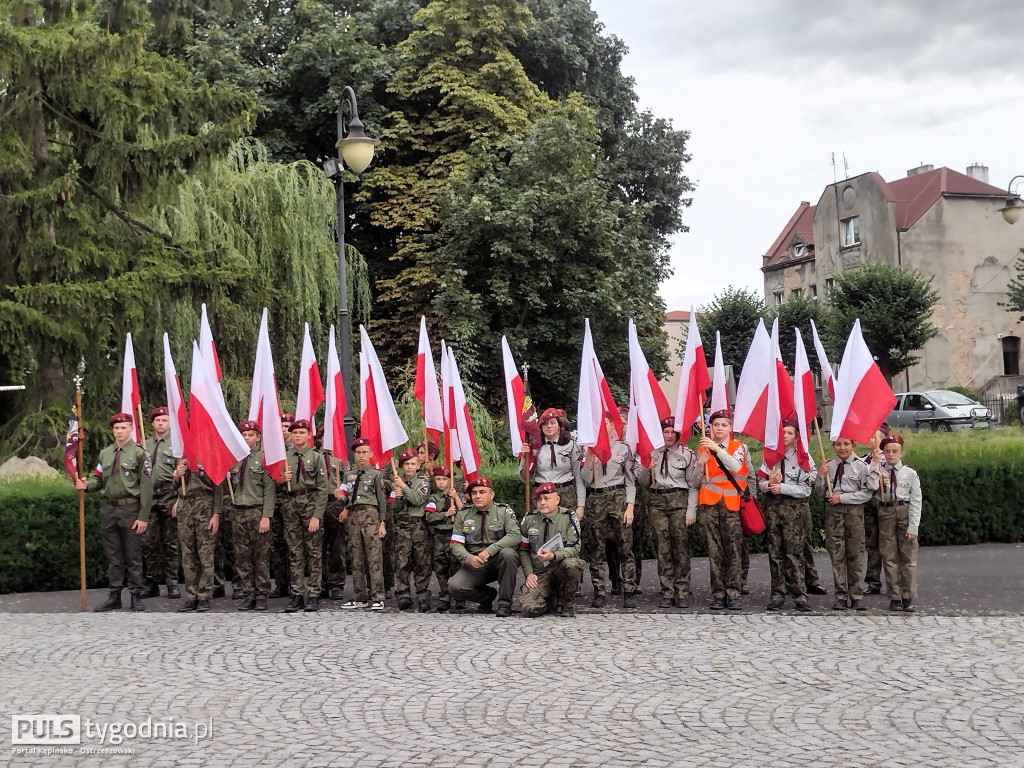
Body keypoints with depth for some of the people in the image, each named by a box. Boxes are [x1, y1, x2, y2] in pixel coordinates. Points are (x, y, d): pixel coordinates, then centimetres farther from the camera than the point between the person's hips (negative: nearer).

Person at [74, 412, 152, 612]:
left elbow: (146, 487, -9)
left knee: (133, 556, 2)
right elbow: (98, 479, 14)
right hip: (108, 508, 5)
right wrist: (86, 485, -11)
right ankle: (114, 595, 19)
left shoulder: (139, 453, -5)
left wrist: (143, 517, -13)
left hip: (130, 508, -5)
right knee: (113, 556, 11)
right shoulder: (105, 453, 11)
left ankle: (136, 596, 10)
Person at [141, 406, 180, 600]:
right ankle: (152, 583, 11)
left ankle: (172, 583, 7)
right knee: (149, 542, 3)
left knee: (170, 543, 2)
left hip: (169, 497, -3)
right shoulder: (145, 444, 14)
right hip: (149, 497, 3)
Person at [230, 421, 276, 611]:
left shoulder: (264, 458, -2)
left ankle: (262, 596, 5)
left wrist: (266, 516, -12)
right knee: (242, 556, 4)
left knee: (261, 556, -2)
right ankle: (248, 595, 11)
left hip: (258, 511, -4)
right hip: (239, 511, 4)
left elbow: (270, 490, -6)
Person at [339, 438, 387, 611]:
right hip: (353, 516, 5)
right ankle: (361, 598, 11)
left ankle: (377, 598, -8)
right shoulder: (349, 474, 16)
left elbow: (382, 500, 1)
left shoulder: (376, 474, 3)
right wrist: (342, 498, -1)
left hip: (370, 515, -5)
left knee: (374, 557, -9)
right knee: (356, 559, 6)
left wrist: (382, 523, -4)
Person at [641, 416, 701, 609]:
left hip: (679, 501, -3)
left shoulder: (687, 454, 5)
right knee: (662, 549, 0)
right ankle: (667, 593, 4)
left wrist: (691, 512, -4)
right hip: (657, 501, 3)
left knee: (681, 548, -6)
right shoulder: (652, 454, 14)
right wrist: (647, 469, -3)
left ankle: (682, 593, 0)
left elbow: (693, 486, 3)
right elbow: (644, 483, 18)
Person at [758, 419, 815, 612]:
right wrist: (770, 484, -11)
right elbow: (761, 482, 11)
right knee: (775, 550, 5)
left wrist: (782, 487, -13)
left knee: (794, 550, -8)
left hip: (793, 504, -4)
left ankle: (800, 595, -5)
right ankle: (778, 594, 9)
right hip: (772, 504, 4)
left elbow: (806, 489, -4)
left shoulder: (804, 458, 1)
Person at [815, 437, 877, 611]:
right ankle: (840, 596, 7)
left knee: (855, 553, 3)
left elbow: (867, 493, -6)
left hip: (854, 510, -1)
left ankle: (856, 596, 10)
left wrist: (842, 498, -10)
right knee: (836, 554, 1)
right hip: (833, 510, 1)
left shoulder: (861, 466, 0)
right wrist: (820, 475, -4)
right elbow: (820, 492, 12)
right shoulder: (828, 466, 6)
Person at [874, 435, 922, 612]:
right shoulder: (878, 472, 5)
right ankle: (894, 598, 11)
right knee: (889, 557, 4)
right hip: (886, 513, 1)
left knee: (909, 557, 1)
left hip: (906, 513, -1)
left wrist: (913, 526, -9)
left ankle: (908, 598, 8)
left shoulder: (910, 473, 2)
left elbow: (916, 501, -2)